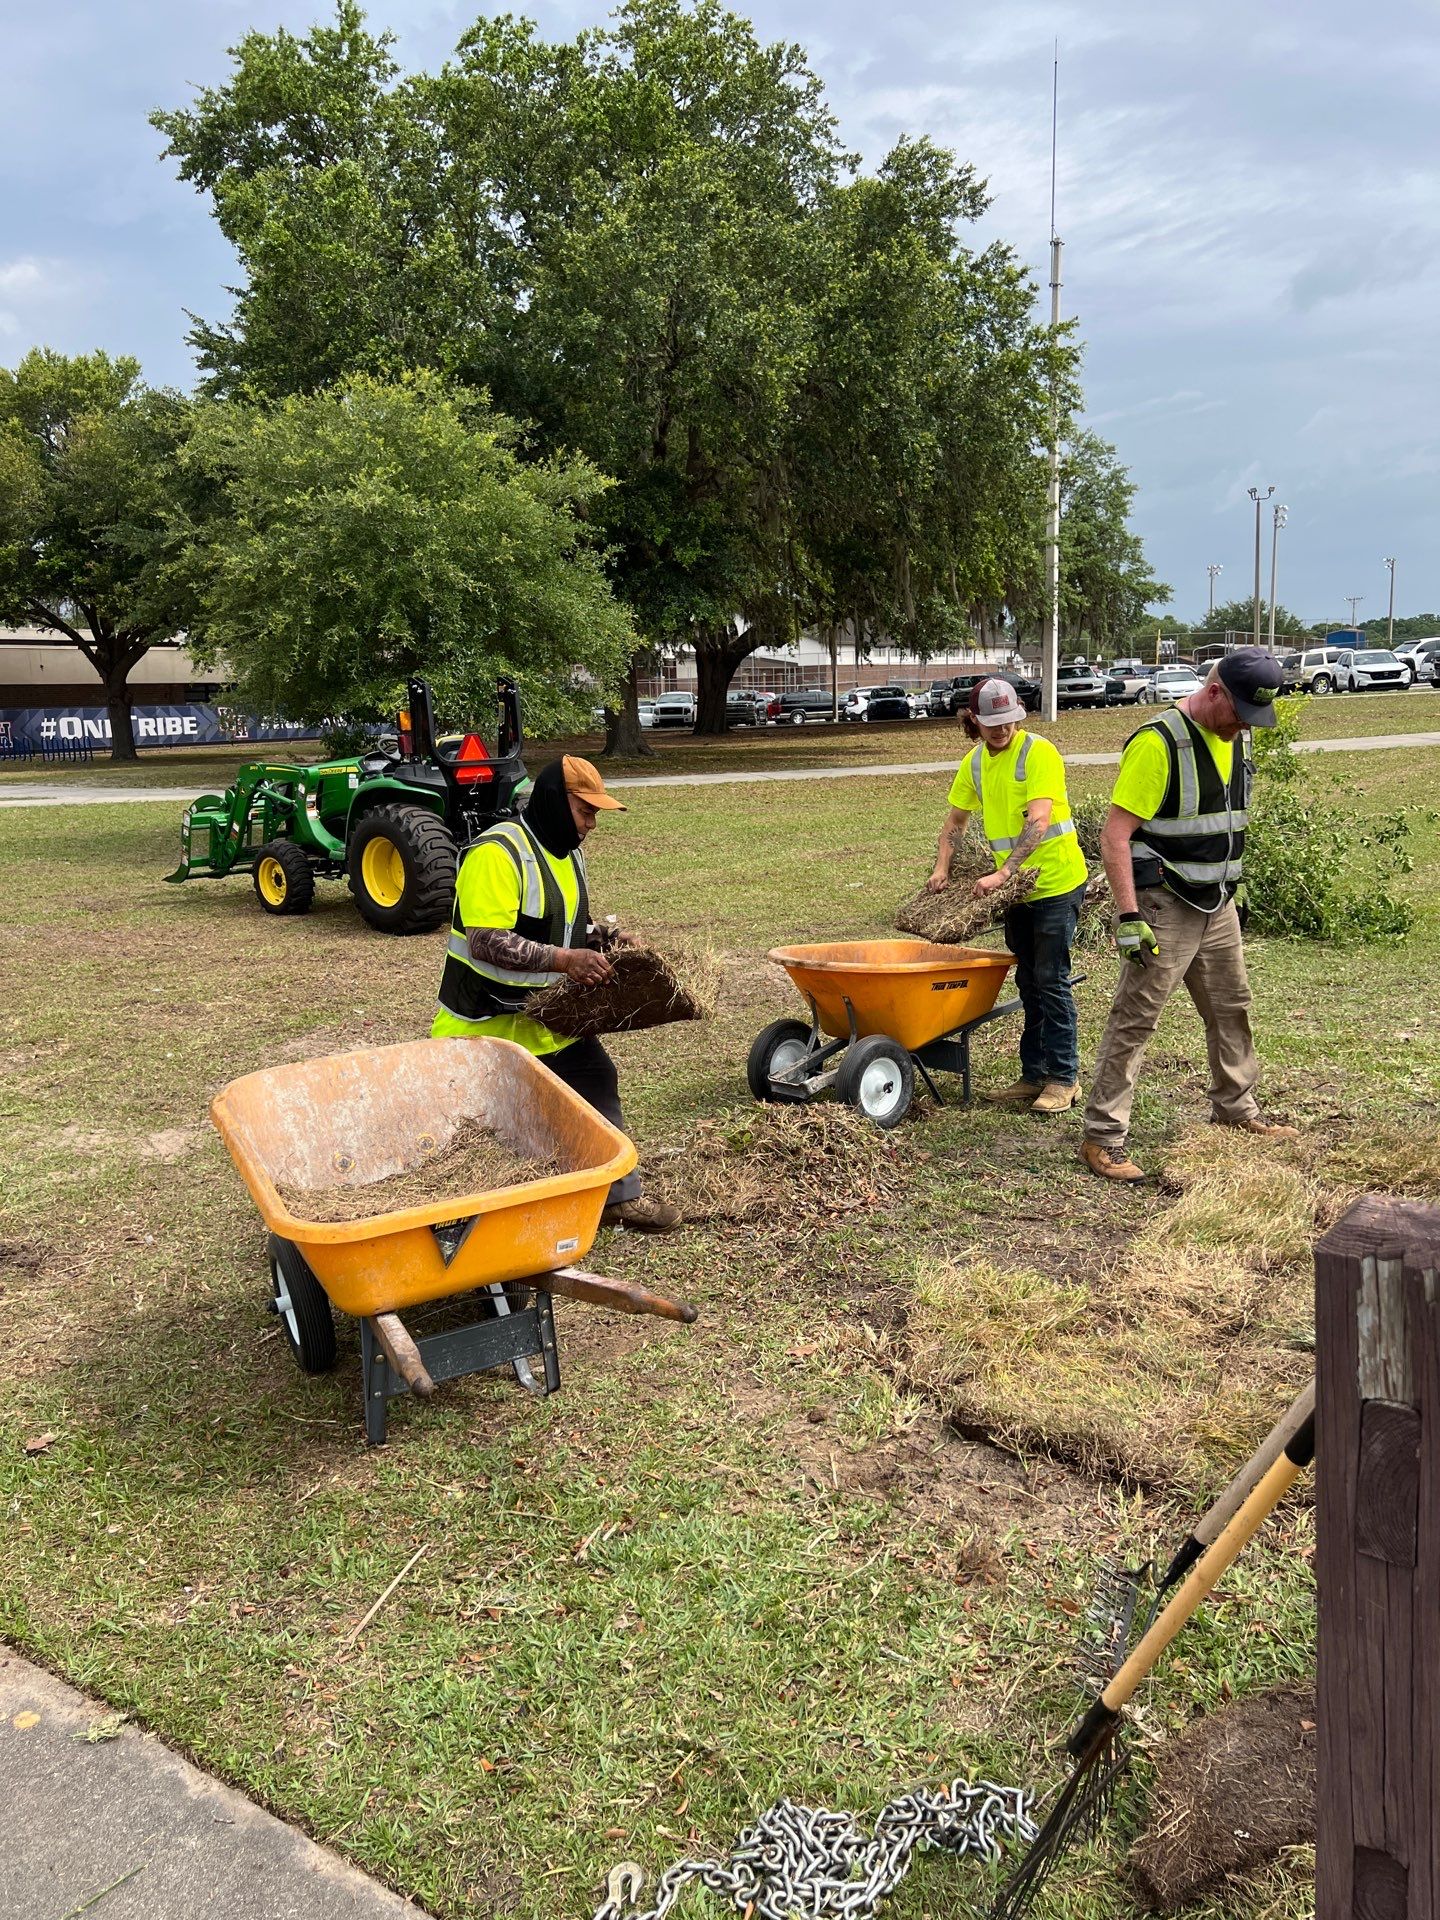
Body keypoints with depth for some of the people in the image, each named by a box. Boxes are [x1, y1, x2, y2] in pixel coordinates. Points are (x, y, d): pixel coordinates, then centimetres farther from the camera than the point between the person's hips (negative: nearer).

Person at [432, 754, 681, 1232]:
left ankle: (620, 1196, 20)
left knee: (597, 1084, 8)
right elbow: (487, 942, -31)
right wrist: (564, 960, -33)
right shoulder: (497, 852, -23)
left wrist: (605, 940, -1)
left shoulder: (567, 851, 8)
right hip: (486, 1024, -8)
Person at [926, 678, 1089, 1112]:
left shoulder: (1038, 752, -16)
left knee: (1051, 981, -5)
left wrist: (1001, 873, -31)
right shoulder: (974, 762, 7)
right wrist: (942, 868, 4)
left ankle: (1064, 1079, 5)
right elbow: (956, 819, 17)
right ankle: (1034, 1075, 21)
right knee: (1028, 983, 12)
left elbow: (1039, 820, -25)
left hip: (1055, 881, -7)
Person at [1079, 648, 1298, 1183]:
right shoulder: (1158, 742, -19)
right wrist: (1129, 917, -25)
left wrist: (1229, 890, 20)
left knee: (1231, 1010, 19)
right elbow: (1115, 835, -21)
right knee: (1133, 1022, -5)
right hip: (1164, 907, -8)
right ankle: (1102, 1138, 1)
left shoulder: (1236, 738, 7)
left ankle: (1236, 1112, 37)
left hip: (1218, 904, 8)